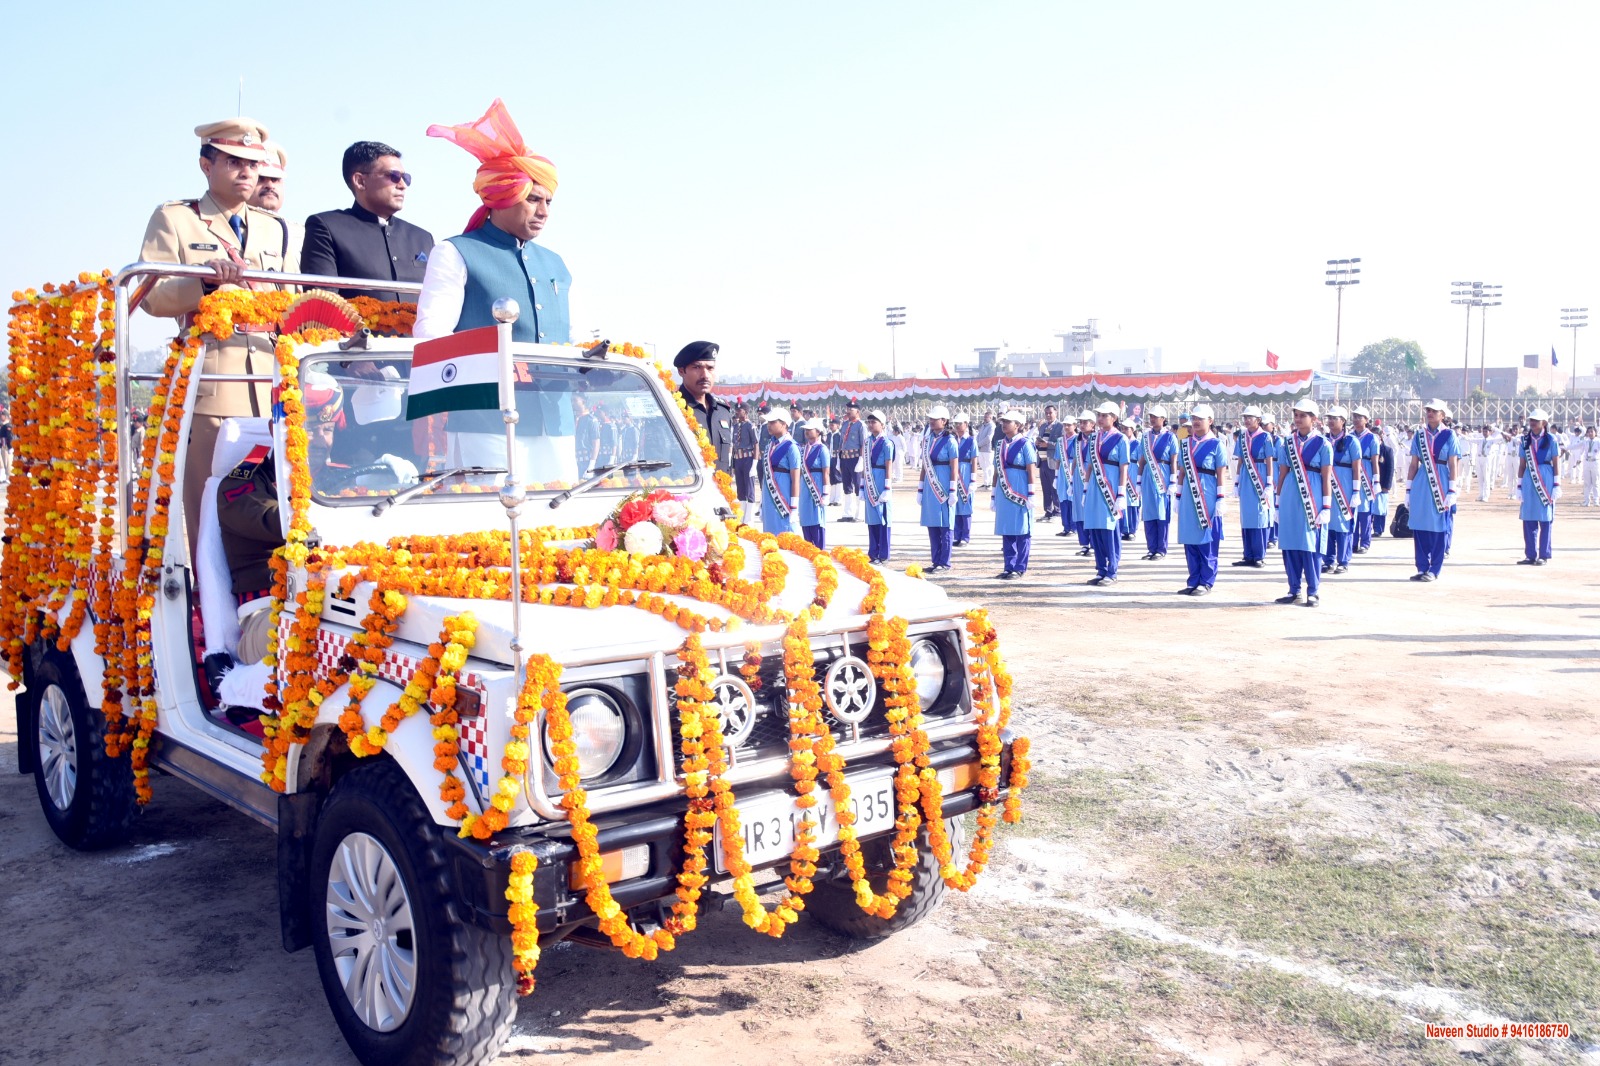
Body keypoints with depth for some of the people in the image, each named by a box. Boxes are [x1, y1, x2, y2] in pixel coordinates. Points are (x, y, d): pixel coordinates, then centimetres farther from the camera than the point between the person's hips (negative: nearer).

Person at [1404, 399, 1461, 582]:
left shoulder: (1449, 435, 0)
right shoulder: (1419, 435, 10)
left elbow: (1453, 465, -3)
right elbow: (1414, 464, 11)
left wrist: (1451, 491, -9)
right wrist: (1408, 489, 7)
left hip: (1440, 486, -3)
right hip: (1420, 486, 4)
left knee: (1438, 529, 1)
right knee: (1419, 528, 3)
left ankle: (1434, 570, 7)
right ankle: (1422, 568, 11)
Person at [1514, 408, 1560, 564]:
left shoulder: (1551, 439, -1)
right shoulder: (1525, 440, 8)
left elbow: (1556, 463, -1)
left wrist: (1557, 485, -6)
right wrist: (1519, 486, 8)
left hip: (1545, 481, -3)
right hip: (1529, 481, 3)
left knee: (1545, 520, 2)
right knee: (1528, 520, 4)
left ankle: (1544, 556, 7)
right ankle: (1530, 555, 12)